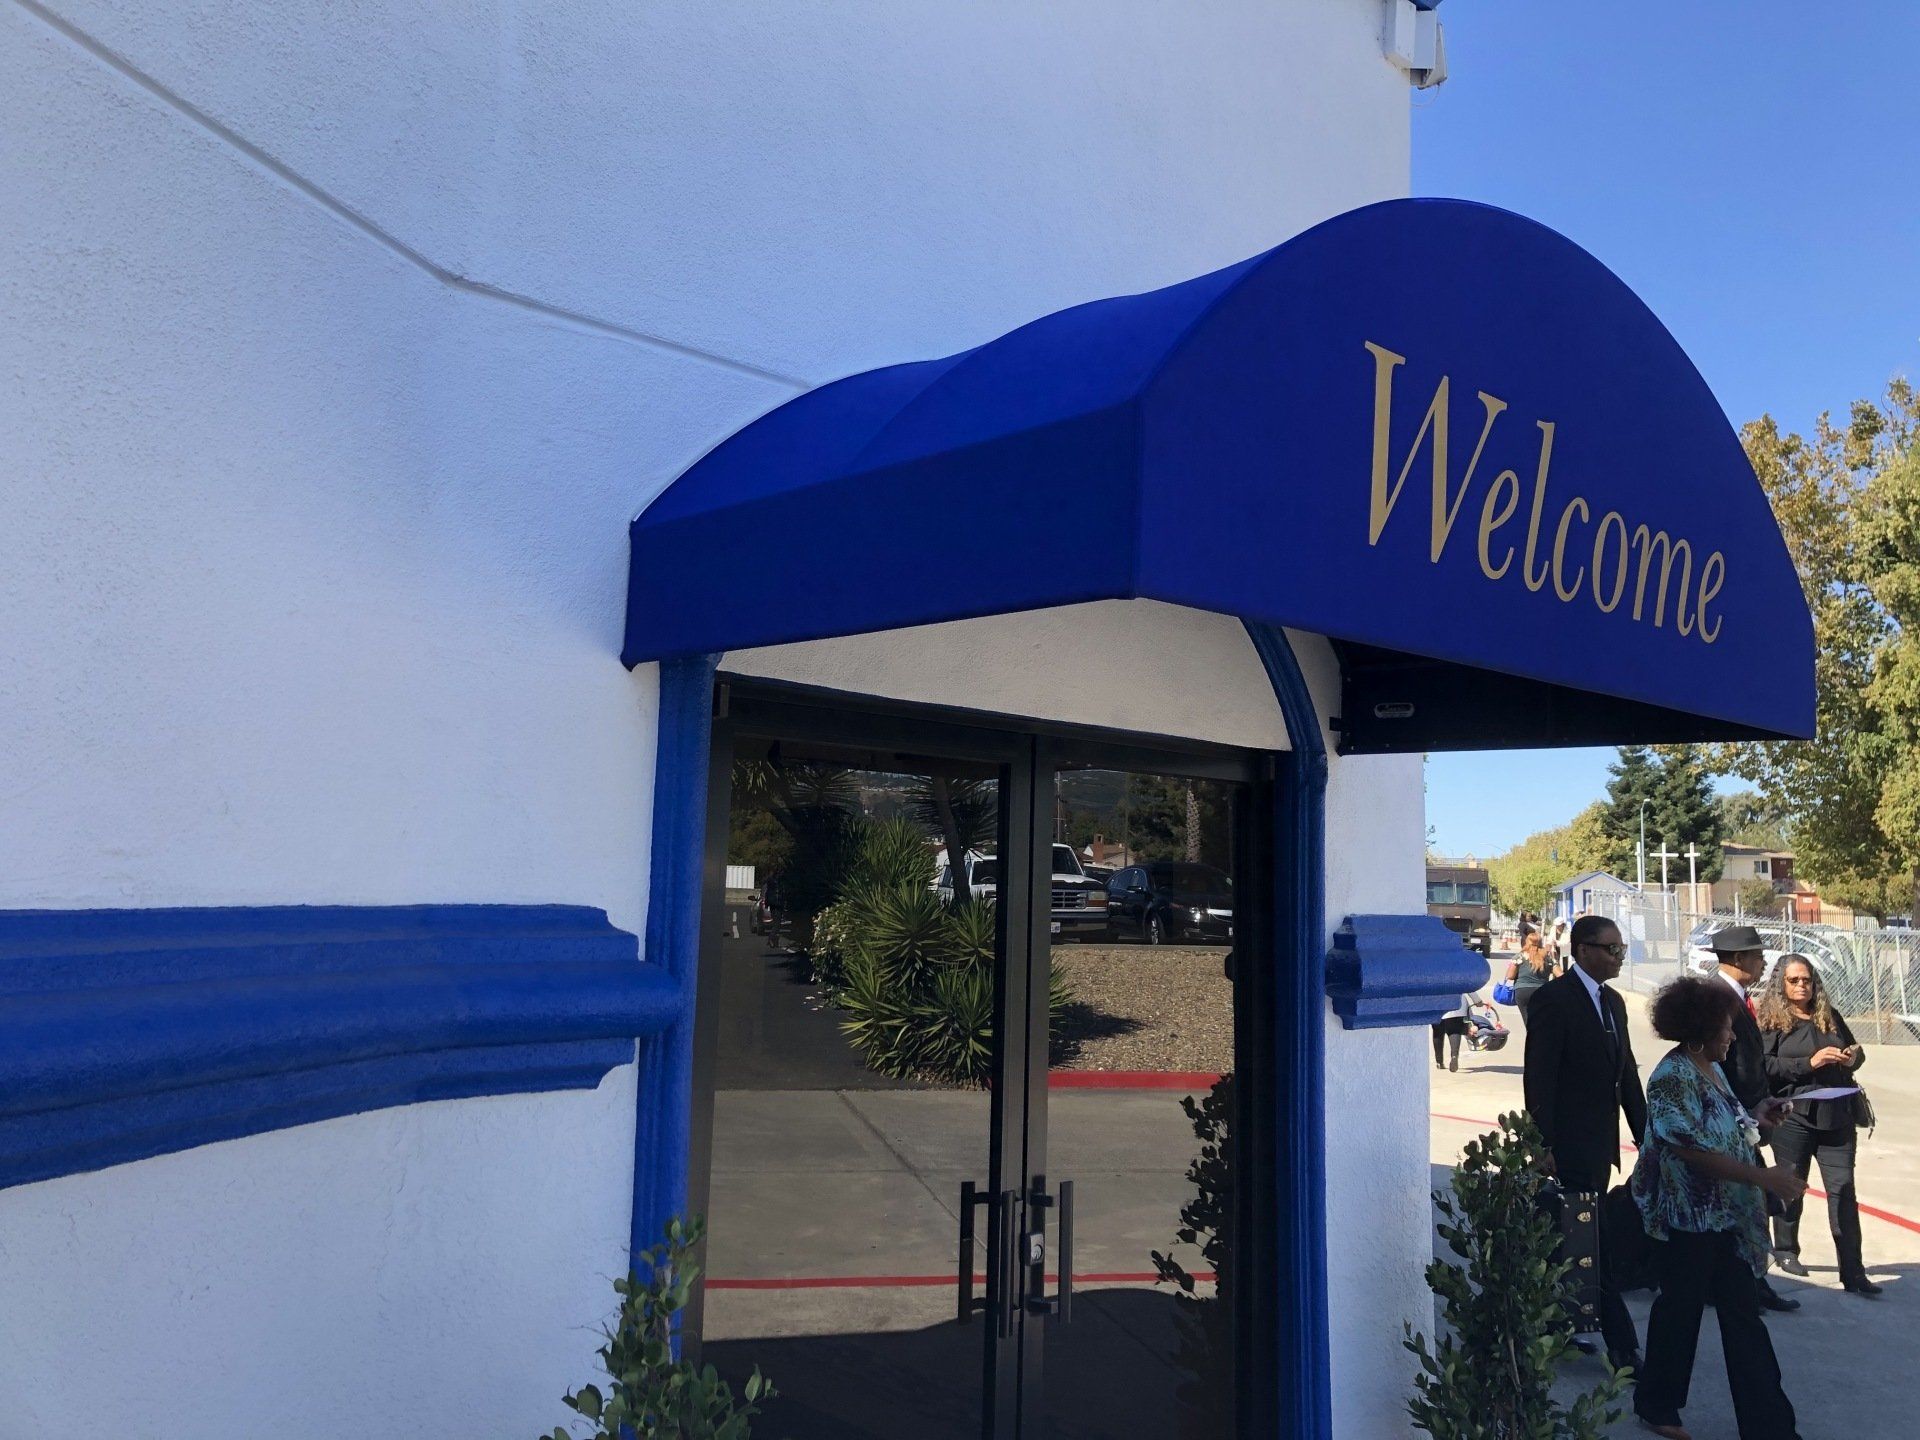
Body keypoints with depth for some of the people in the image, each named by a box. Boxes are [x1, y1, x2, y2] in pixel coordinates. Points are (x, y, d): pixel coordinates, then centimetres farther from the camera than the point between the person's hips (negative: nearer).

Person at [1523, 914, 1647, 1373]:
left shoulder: (1612, 1001, 14)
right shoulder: (1554, 999, -13)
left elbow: (1626, 1074, 17)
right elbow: (1539, 1077, -16)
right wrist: (1546, 1146, -18)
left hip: (1600, 1146, 8)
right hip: (1570, 1149, -8)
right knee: (1594, 1249, -5)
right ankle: (1623, 1348, -1)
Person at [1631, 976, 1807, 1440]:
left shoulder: (1711, 1069, 7)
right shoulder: (1673, 1078, -21)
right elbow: (1691, 1150, -26)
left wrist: (1756, 1118, 2)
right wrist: (1765, 1178, -25)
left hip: (1727, 1218, 8)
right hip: (1688, 1220, -8)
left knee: (1743, 1315, 11)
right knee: (1681, 1309, 8)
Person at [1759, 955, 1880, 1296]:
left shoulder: (1830, 1016, 11)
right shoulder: (1771, 1020, -3)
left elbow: (1853, 1049, 24)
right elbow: (1766, 1065, -12)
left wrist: (1854, 1057, 1)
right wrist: (1810, 1063, -19)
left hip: (1836, 1117, 3)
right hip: (1792, 1117, -3)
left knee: (1843, 1190, -2)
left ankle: (1853, 1273, 0)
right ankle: (1785, 1250, 30)